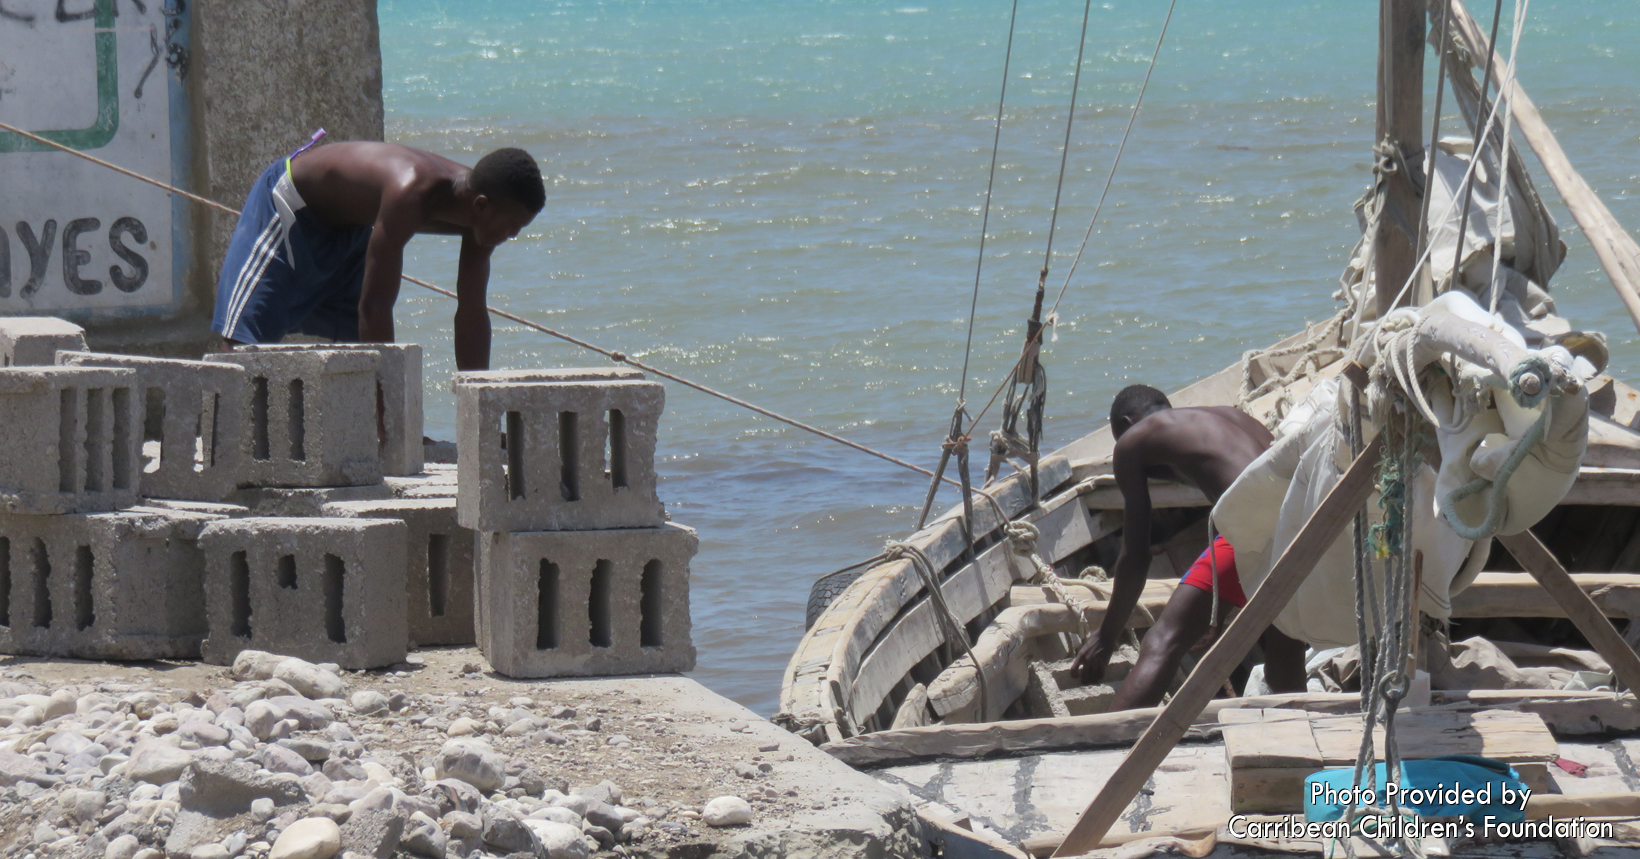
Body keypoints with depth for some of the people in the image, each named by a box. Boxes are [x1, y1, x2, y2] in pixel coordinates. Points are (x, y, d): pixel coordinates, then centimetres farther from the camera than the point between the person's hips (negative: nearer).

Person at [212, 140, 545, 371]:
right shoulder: (409, 194, -43)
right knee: (244, 337, -13)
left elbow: (472, 314, -10)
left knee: (359, 340, 3)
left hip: (351, 230, 8)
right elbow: (374, 306, -42)